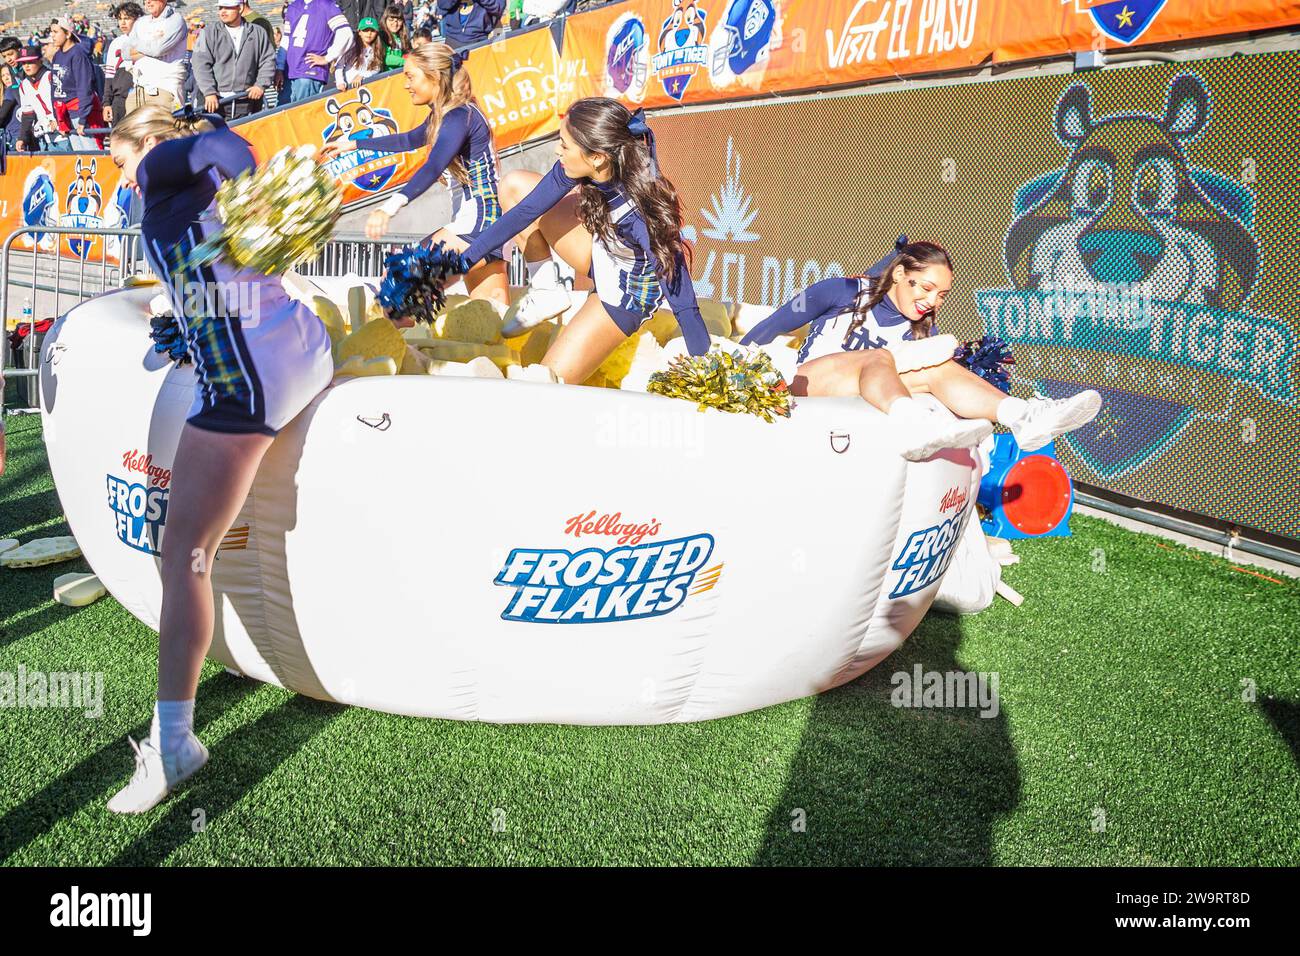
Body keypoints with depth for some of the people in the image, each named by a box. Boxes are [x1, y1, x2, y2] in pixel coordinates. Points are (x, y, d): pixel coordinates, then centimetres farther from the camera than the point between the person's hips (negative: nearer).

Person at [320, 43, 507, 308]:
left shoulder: (459, 116, -15)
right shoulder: (443, 115, 15)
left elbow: (433, 168, -32)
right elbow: (409, 140, 35)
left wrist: (391, 206, -46)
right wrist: (354, 144, 39)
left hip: (478, 218, -10)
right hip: (472, 218, 10)